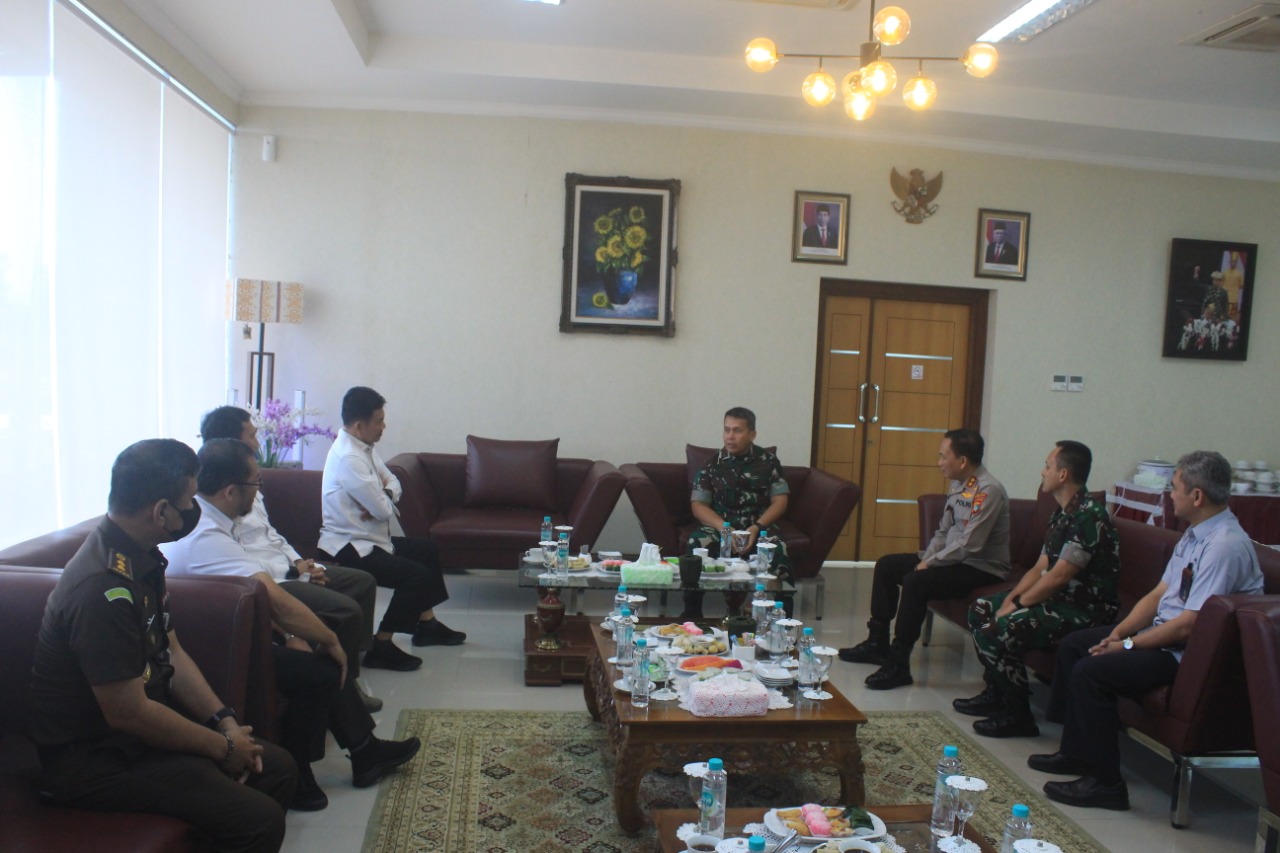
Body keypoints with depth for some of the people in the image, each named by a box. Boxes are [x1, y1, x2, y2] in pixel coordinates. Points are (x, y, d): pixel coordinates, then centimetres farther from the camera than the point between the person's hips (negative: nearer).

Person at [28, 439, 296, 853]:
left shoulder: (140, 559, 2)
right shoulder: (104, 589, -29)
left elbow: (172, 654, 9)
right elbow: (127, 714, -25)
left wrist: (226, 723, -2)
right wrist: (223, 747, -13)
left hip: (141, 725, 10)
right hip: (94, 758, -9)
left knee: (278, 768, 6)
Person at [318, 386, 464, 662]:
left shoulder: (364, 447, 5)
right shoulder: (348, 457, -25)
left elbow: (393, 483, 11)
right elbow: (383, 510, -25)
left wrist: (384, 495, -12)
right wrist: (385, 499, -1)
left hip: (369, 538, 11)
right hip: (349, 549, -11)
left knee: (426, 549, 22)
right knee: (418, 575, -22)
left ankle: (426, 623, 32)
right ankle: (381, 647, -10)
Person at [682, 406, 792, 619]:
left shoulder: (768, 462, 5)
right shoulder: (712, 465, 6)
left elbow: (780, 501, 2)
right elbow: (698, 505, 2)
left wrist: (757, 527, -15)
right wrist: (723, 527, -17)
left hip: (759, 525, -1)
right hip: (719, 524, 1)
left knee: (777, 551, -34)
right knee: (695, 546, -31)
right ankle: (691, 615, -19)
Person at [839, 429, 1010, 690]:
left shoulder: (989, 490, -22)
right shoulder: (959, 485, 7)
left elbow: (969, 545, -27)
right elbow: (943, 532, 14)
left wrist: (929, 564, -18)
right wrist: (925, 558, -1)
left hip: (982, 568, -10)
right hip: (954, 559, 10)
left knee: (915, 581, -31)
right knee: (886, 564, 6)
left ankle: (898, 664, -23)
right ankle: (877, 643, 12)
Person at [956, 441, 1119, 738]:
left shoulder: (1089, 515, -21)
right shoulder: (1062, 513, 12)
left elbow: (1058, 577, -24)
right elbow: (1040, 568, 11)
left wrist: (1016, 605, -14)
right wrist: (1010, 598, -4)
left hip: (1084, 610, -11)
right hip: (1056, 599, 11)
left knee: (997, 631, -25)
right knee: (981, 609, 12)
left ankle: (1018, 716, -9)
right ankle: (996, 693, 19)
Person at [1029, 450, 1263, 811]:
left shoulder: (1225, 545, -24)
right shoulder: (1195, 534, 8)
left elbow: (1189, 625, -27)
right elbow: (1158, 594, 10)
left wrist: (1128, 645, -16)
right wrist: (1117, 633, -3)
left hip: (1189, 653, -11)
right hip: (1162, 632, 11)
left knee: (1091, 671, -22)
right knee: (1073, 645, 12)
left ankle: (1105, 782, -8)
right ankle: (1076, 752, 20)